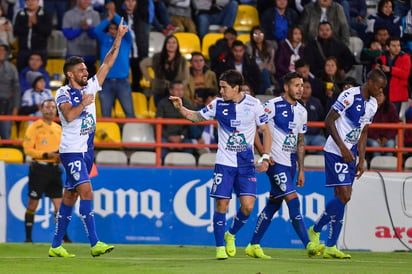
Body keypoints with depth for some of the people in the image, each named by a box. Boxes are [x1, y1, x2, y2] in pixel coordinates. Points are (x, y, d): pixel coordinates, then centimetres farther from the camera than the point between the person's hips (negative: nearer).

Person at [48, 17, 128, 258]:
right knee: (87, 191, -18)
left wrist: (119, 38, 5)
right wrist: (83, 103, -16)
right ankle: (95, 243, -24)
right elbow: (68, 115, -25)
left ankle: (56, 246, 14)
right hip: (71, 150, -7)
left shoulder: (89, 88, 12)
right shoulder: (63, 93, -6)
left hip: (87, 151, 7)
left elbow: (107, 64, 10)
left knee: (70, 197, 9)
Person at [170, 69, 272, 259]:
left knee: (247, 205, -10)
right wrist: (180, 108, -4)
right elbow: (197, 117, 14)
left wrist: (265, 158, -5)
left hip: (246, 164, 0)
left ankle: (231, 235, 18)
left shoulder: (253, 104, -4)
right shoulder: (218, 105, 0)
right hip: (224, 163, 0)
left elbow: (266, 131, 3)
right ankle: (220, 247, 7)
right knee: (221, 204, -5)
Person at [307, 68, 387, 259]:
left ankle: (330, 247, 7)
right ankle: (315, 230, 2)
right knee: (344, 196, -14)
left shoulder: (372, 104, 12)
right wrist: (343, 147, -19)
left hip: (350, 155, 8)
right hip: (335, 152, -8)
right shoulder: (349, 96, -14)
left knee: (342, 197, 4)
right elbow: (329, 121, -15)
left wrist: (361, 161, 13)